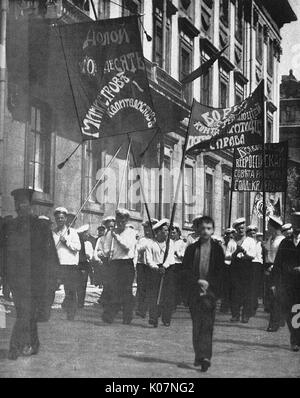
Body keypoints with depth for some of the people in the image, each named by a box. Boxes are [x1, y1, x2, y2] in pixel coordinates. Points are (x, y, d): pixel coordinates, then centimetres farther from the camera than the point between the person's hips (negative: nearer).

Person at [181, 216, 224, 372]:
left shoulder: (217, 249, 5)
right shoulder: (191, 249, 8)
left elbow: (220, 271, 3)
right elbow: (185, 271, 4)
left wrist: (208, 284, -9)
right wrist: (198, 281, -9)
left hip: (210, 290, -2)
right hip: (194, 291, 2)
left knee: (207, 324, -9)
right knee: (196, 325, 5)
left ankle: (204, 356, -16)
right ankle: (199, 356, 12)